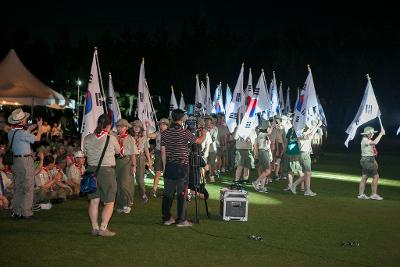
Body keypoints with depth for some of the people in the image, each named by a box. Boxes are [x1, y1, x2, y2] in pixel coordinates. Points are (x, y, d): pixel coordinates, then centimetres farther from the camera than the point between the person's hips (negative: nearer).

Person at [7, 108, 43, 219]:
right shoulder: (22, 133, -19)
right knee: (28, 187, -1)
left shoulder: (11, 132, 6)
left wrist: (36, 125, 22)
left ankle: (16, 211, 18)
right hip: (26, 160, -8)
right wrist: (39, 127, 9)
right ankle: (26, 212, 1)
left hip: (16, 160, 8)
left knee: (18, 187, 14)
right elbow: (37, 138, -6)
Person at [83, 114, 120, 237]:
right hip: (107, 171, -4)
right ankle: (103, 228, -2)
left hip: (92, 170, 4)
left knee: (94, 201, 13)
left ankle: (95, 228, 17)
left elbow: (85, 152, 10)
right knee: (109, 202, 5)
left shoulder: (87, 138, -2)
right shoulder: (111, 138, -12)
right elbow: (118, 151, 5)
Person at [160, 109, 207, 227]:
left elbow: (163, 152, 5)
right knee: (182, 193, 0)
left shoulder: (165, 133, 3)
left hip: (169, 166, 4)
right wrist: (204, 133, 24)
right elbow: (198, 141, 3)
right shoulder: (184, 132, -9)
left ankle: (166, 218, 15)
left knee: (168, 192, 9)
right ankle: (181, 220, 2)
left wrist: (164, 166, 14)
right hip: (182, 166, -4)